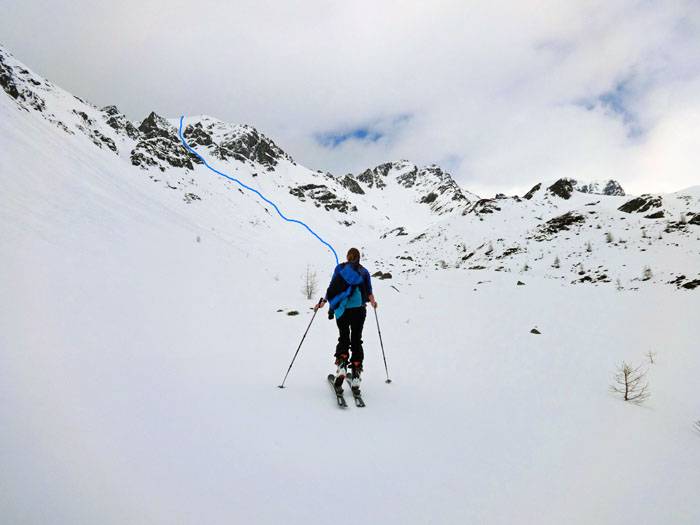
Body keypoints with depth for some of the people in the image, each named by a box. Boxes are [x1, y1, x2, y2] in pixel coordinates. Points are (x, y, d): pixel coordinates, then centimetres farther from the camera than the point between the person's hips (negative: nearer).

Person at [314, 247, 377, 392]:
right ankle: (355, 377, -2)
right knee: (356, 341, 7)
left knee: (343, 339, 11)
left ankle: (341, 365, -15)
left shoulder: (340, 267, 10)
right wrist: (372, 302, 21)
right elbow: (369, 291, 5)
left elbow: (333, 287, 1)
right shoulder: (364, 271, 15)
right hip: (359, 309, 1)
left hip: (342, 309, -1)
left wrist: (322, 302, 3)